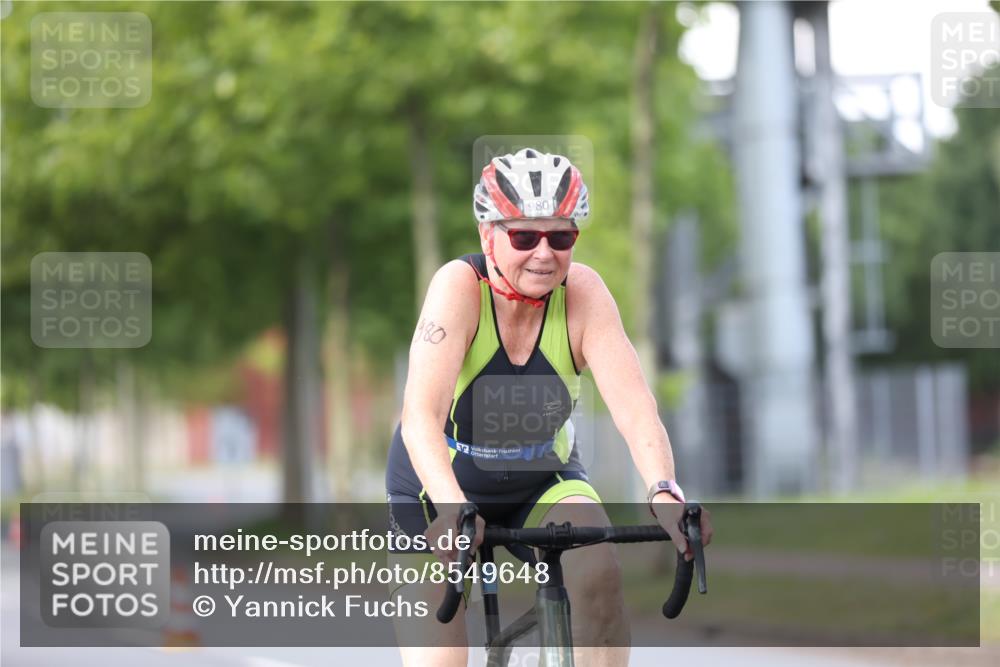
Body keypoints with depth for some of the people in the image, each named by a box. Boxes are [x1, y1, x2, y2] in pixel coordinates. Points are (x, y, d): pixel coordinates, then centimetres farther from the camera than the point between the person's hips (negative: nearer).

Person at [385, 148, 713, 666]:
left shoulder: (582, 293, -19)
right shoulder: (460, 286, -26)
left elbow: (633, 404, -29)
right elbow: (422, 417, -37)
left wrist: (665, 492, -48)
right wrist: (453, 509, -54)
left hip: (542, 484, 2)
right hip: (439, 492, -1)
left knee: (599, 574, -28)